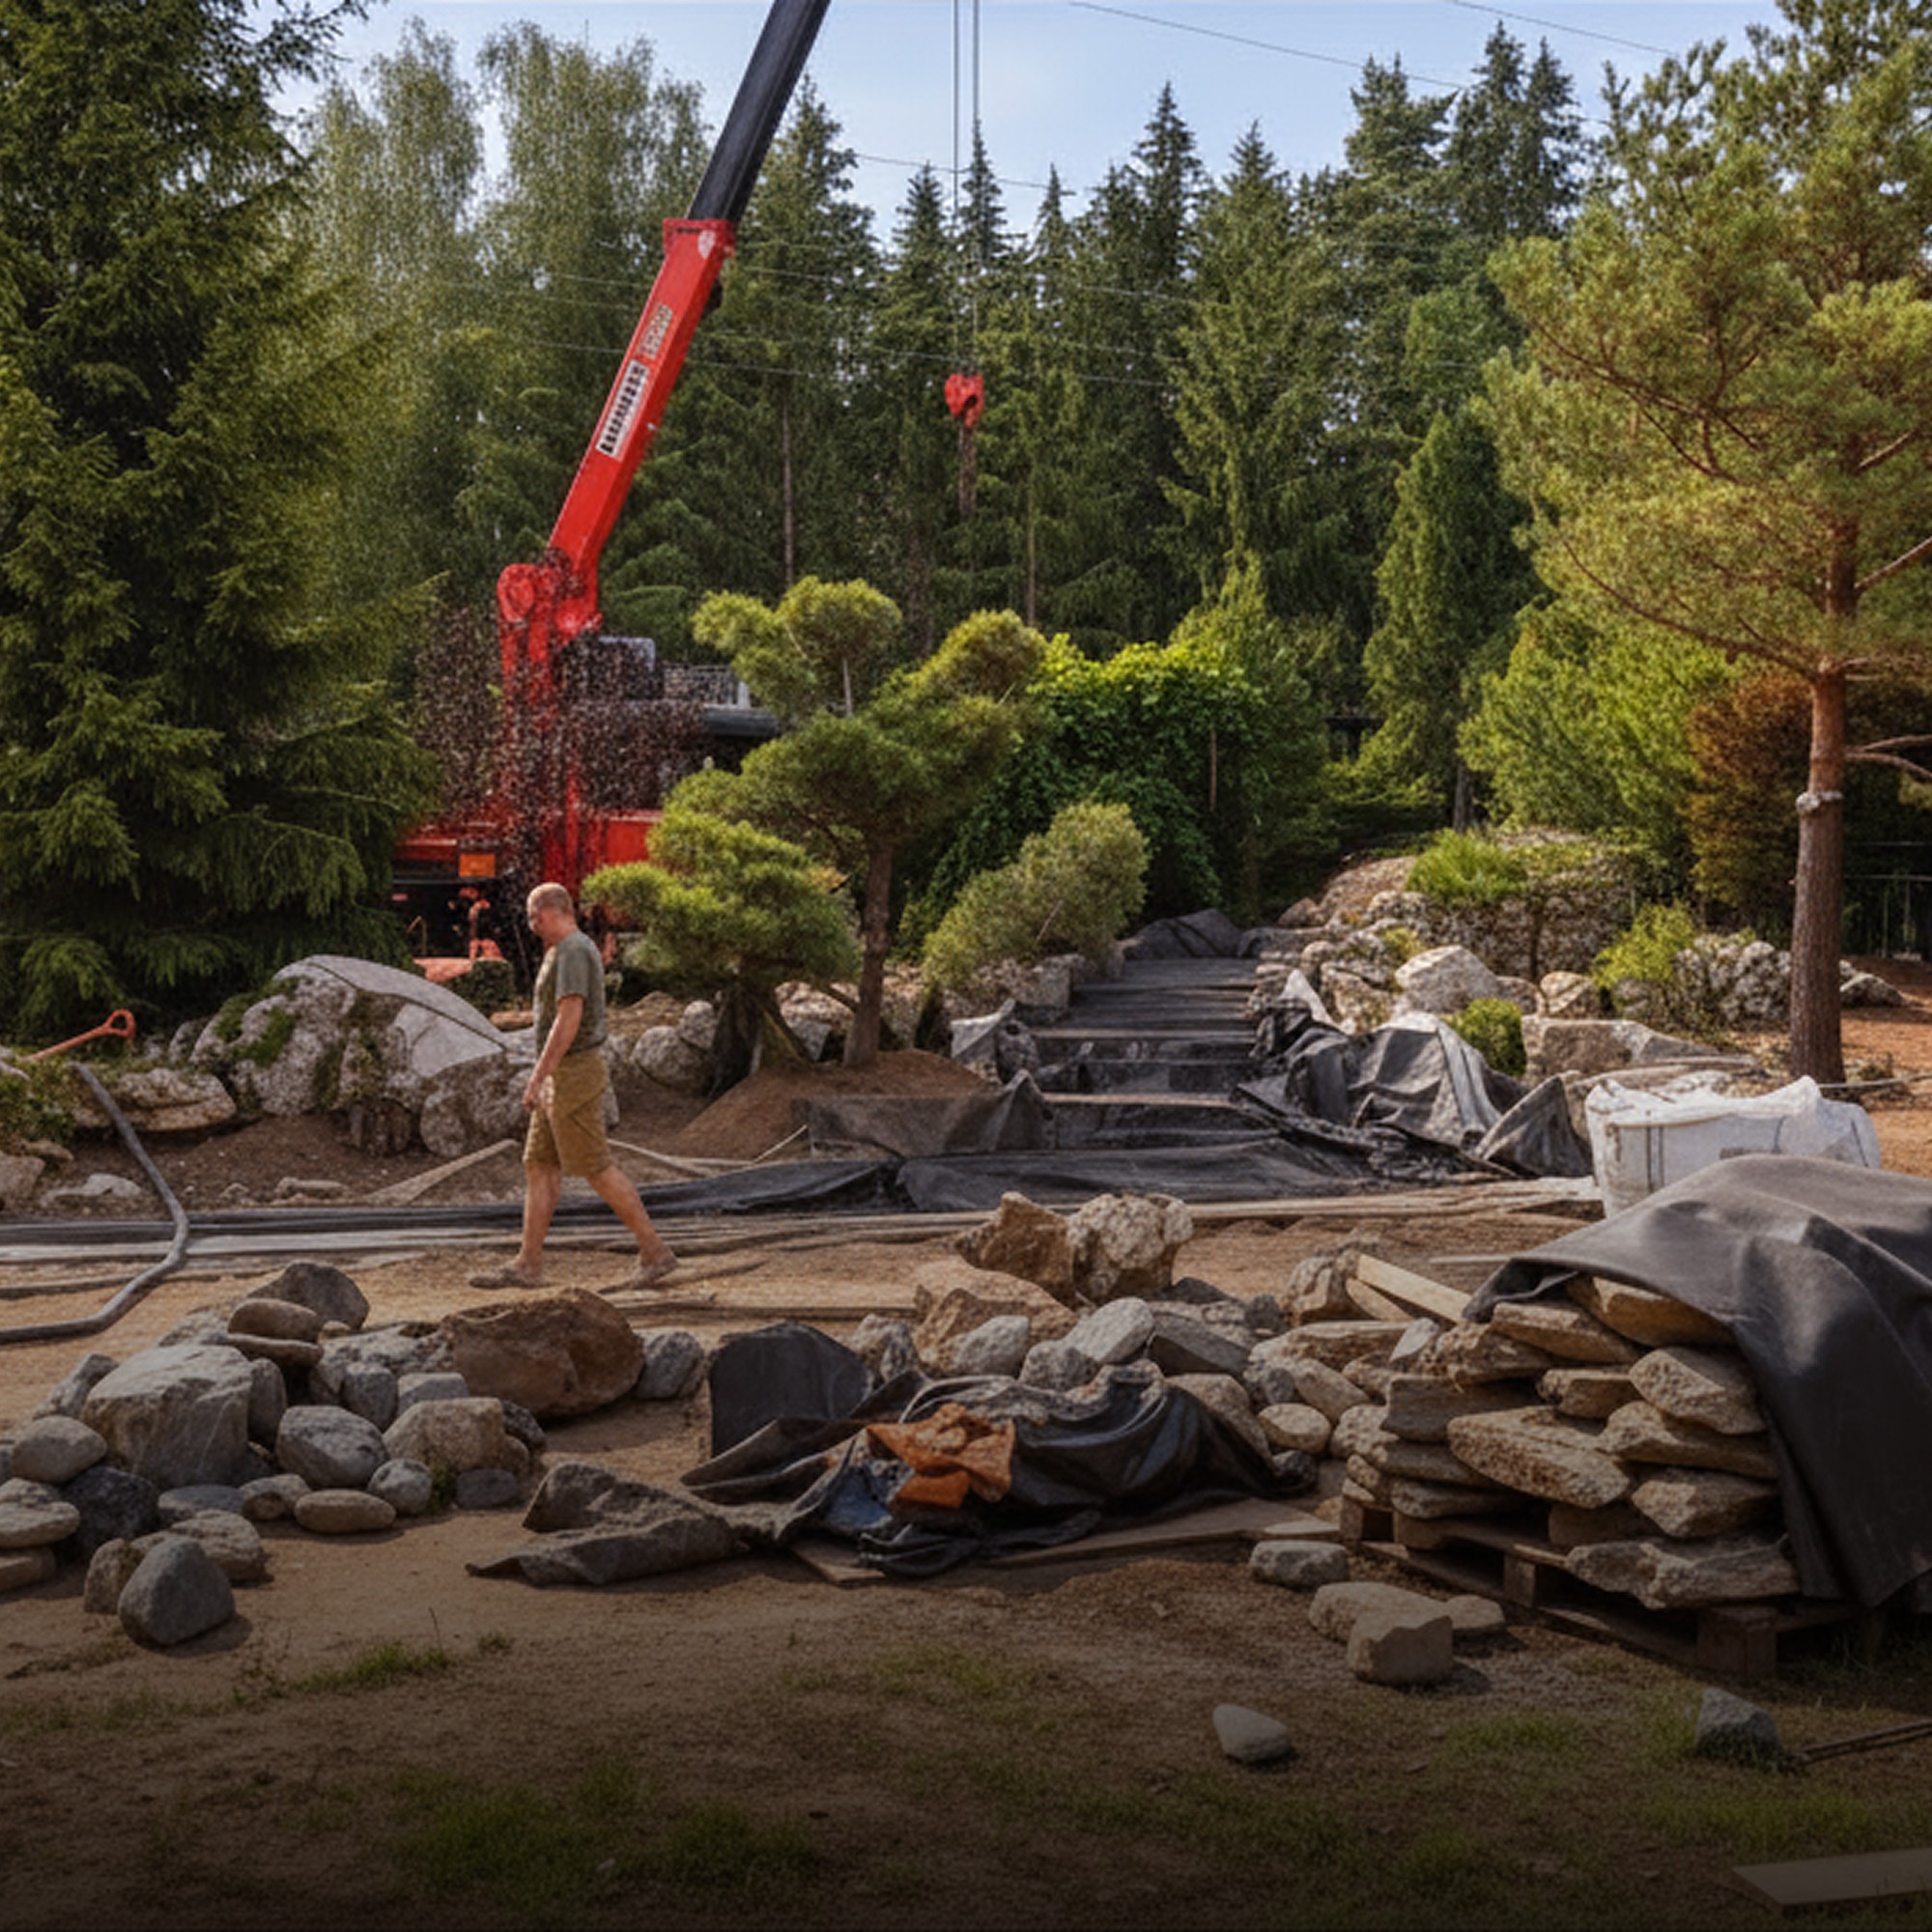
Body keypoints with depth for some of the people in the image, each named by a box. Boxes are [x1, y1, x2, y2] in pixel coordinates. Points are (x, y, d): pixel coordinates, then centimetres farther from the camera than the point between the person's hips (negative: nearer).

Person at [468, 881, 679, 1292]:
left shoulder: (572, 951, -16)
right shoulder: (575, 951, 17)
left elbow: (569, 1019, -24)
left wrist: (538, 1076, -24)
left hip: (572, 1075, -10)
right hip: (565, 1077, 10)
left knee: (596, 1168, -7)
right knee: (539, 1167, 8)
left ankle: (654, 1251, -2)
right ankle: (528, 1265, 9)